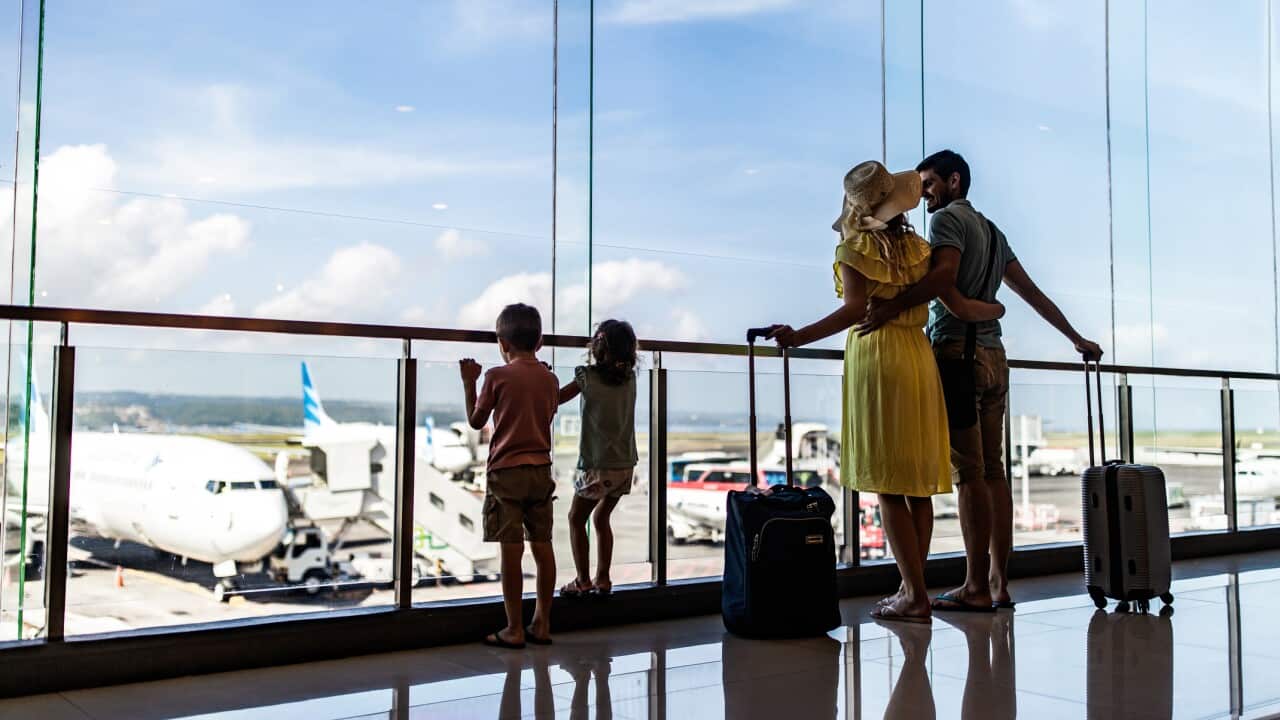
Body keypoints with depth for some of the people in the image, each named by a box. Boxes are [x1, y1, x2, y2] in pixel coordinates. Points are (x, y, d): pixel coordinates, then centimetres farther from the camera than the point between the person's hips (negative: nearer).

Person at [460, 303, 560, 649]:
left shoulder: (497, 376, -7)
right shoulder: (550, 379, 5)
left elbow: (476, 421, 2)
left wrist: (469, 382, 13)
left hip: (506, 471, -5)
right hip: (541, 470, 5)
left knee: (511, 551, -3)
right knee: (542, 547, 9)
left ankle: (514, 630, 1)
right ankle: (542, 624, 16)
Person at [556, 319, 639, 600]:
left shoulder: (587, 375, -10)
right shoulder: (630, 377, 3)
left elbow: (557, 398, 1)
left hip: (598, 465, -5)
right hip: (626, 464, 5)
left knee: (576, 519, 11)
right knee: (601, 518, 20)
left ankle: (583, 581, 7)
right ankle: (602, 580, 18)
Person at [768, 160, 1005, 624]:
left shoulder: (853, 248, -1)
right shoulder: (917, 247, 13)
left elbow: (855, 309, -16)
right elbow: (960, 307, 10)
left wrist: (799, 337, -24)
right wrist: (996, 310, 30)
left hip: (875, 358, -6)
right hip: (920, 358, 6)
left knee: (888, 486, -3)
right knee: (919, 483, 9)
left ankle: (914, 594, -4)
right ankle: (913, 589, 15)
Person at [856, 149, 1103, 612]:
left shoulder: (948, 218, -2)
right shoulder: (993, 232, 24)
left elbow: (943, 276, -21)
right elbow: (1032, 293, 27)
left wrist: (894, 307, -32)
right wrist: (1077, 340, 33)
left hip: (957, 352, -8)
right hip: (993, 356, 8)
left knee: (969, 473, -9)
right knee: (993, 470, 7)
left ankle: (976, 587, -7)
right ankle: (999, 583, 9)